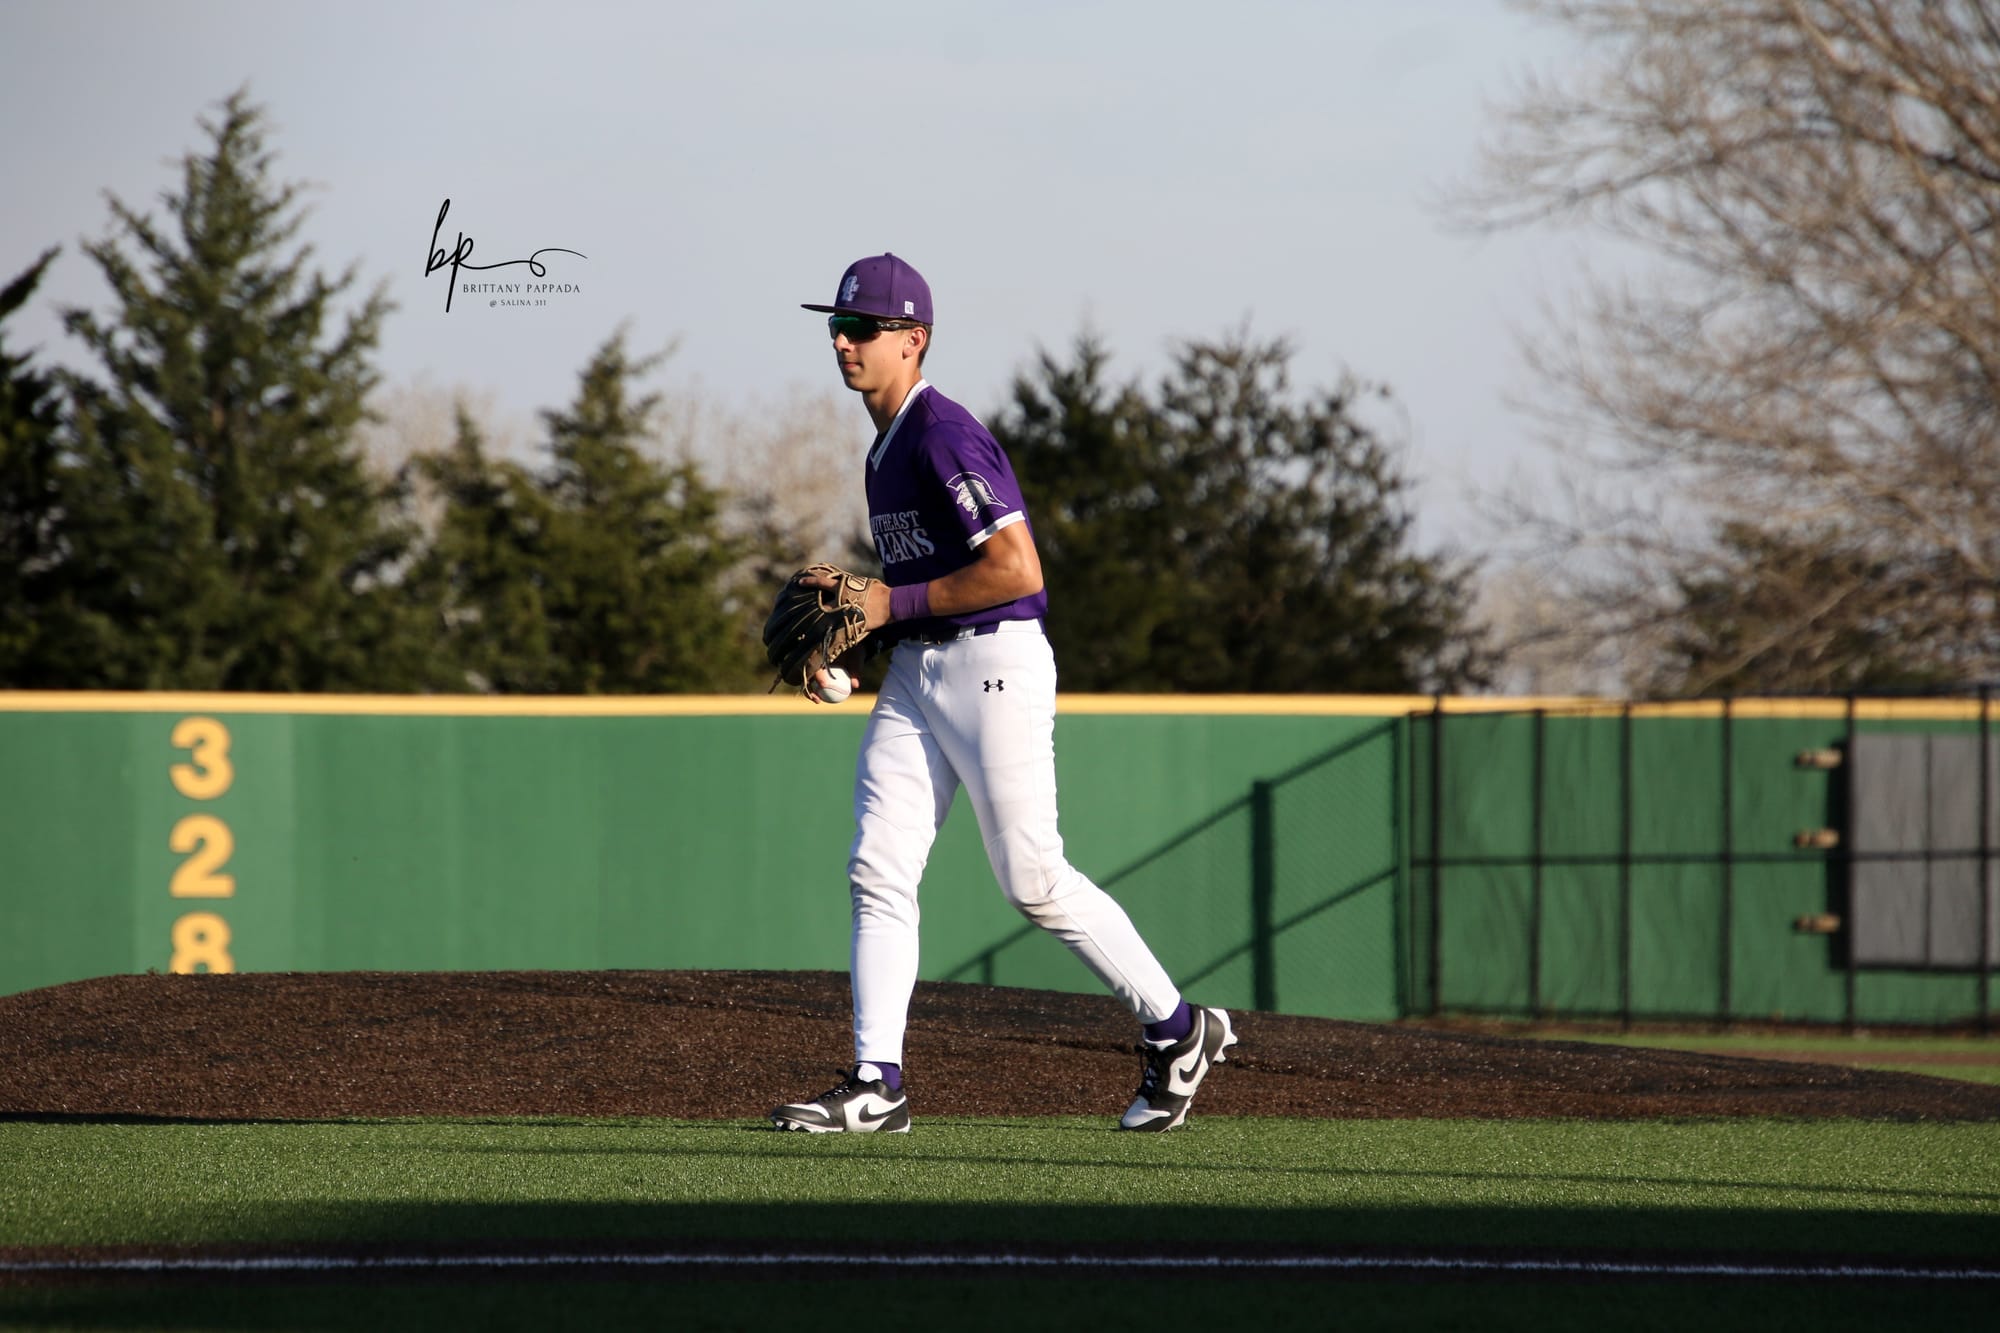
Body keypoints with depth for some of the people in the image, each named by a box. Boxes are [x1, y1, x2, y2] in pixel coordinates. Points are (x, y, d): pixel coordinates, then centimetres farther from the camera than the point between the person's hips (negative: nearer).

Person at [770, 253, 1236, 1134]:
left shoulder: (944, 436, -15)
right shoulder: (885, 445, 16)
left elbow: (1017, 569, -23)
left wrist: (893, 603, -17)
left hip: (994, 663, -9)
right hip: (916, 672, 9)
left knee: (1033, 880, -5)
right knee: (877, 870, -1)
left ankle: (1176, 1030, 10)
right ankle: (876, 1085, -2)